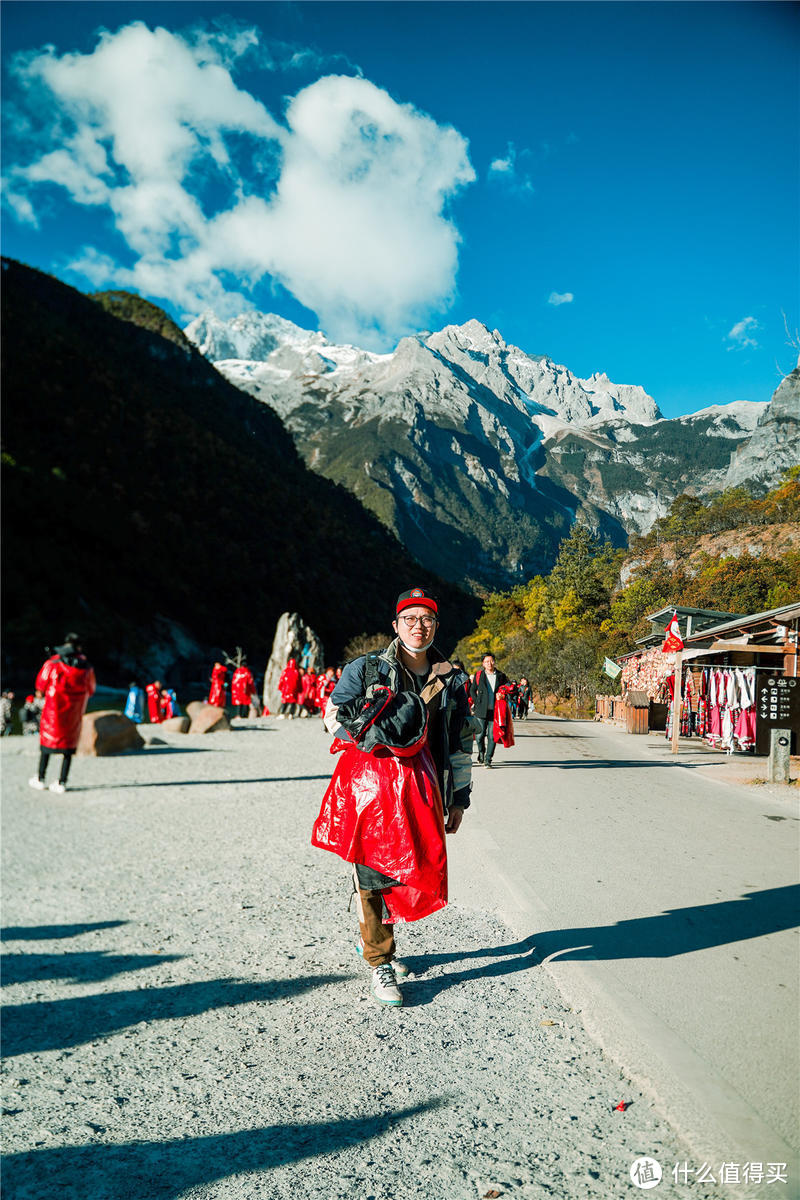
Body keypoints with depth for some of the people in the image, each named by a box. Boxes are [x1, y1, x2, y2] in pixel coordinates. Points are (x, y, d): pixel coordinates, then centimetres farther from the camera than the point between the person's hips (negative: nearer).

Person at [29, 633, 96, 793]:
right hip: (75, 711, 1)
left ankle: (40, 779, 21)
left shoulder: (53, 662, -7)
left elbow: (41, 685, 0)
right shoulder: (86, 665, -2)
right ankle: (62, 783, 6)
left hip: (54, 708, -1)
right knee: (69, 745, 8)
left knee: (47, 740, 14)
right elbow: (91, 690, 9)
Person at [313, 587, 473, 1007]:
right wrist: (371, 738, -6)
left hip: (421, 784, 4)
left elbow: (461, 743, 14)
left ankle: (371, 934, 35)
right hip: (370, 779, -3)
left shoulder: (451, 680, 9)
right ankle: (380, 965, 13)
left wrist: (459, 797, 13)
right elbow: (333, 713, 8)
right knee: (373, 870, -3)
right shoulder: (367, 669, 0)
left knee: (416, 867, 8)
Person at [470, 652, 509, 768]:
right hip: (481, 710, 0)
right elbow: (473, 690, 13)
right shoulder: (479, 675, 6)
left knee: (492, 736, -3)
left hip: (495, 710, 0)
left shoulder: (501, 676, 7)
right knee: (480, 734, -1)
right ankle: (481, 752, 27)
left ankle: (488, 759, 5)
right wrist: (477, 703, 3)